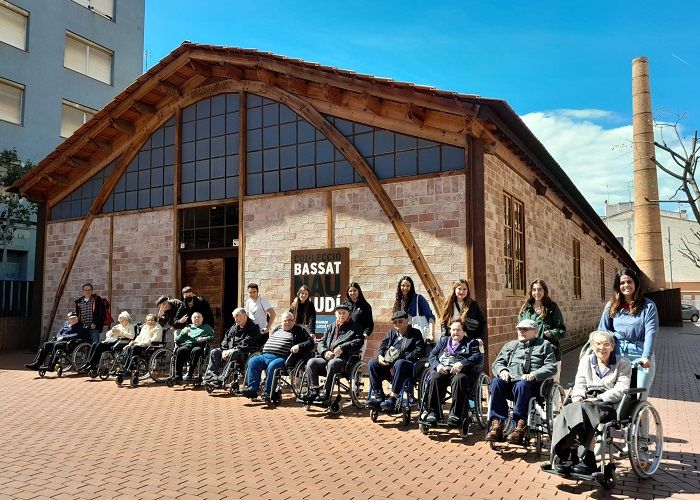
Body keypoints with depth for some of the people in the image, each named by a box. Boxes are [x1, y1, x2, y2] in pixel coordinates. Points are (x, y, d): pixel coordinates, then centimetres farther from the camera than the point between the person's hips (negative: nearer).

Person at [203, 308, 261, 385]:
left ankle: (222, 379, -34)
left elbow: (246, 344, -17)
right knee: (214, 352, -8)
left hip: (244, 353, -8)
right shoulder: (234, 327, 18)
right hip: (229, 350, 8)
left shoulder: (253, 327, -8)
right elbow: (226, 339, 16)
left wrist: (231, 350, -20)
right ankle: (212, 377, -19)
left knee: (232, 354, -36)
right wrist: (224, 350, -3)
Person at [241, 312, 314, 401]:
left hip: (282, 358, -6)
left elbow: (311, 342, 1)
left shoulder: (299, 331, 10)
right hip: (265, 356, 6)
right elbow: (268, 342, 36)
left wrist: (299, 346, -14)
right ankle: (253, 389, -15)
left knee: (272, 366, -34)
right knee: (253, 361, -14)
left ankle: (268, 393, -24)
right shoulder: (277, 329, 27)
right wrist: (263, 350, 18)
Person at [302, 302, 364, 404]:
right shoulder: (330, 327, 25)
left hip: (344, 359, -5)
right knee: (311, 362, -22)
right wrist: (325, 352, -6)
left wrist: (342, 348, -15)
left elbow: (359, 341, -4)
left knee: (332, 364, -37)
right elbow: (321, 343, 18)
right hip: (327, 358, 5)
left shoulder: (355, 327, 13)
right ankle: (314, 391, -20)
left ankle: (327, 395, -31)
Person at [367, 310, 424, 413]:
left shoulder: (415, 333, 9)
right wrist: (380, 356, -8)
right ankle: (379, 398, -24)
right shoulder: (391, 333, 24)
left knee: (399, 363, -39)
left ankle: (392, 400, -42)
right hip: (388, 364, 5)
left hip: (409, 364, -5)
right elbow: (382, 346, 16)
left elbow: (419, 351, -5)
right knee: (372, 363, -20)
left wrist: (402, 358, -17)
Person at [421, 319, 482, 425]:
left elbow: (478, 357, 2)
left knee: (459, 379, -37)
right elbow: (432, 355, 18)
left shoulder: (471, 342, 21)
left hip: (460, 370, -2)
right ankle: (432, 412, -28)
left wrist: (462, 363, -16)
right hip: (442, 369, 2)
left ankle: (455, 414, -36)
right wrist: (437, 365, -6)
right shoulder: (443, 340, 29)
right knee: (434, 379, -31)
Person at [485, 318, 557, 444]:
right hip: (510, 381, 4)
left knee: (521, 385, -38)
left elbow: (551, 367, 4)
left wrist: (533, 375, -14)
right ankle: (497, 425, -32)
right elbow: (497, 363, 22)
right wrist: (502, 370, -3)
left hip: (532, 384, -3)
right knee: (496, 382, -30)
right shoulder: (510, 345, 29)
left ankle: (519, 428, -35)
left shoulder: (544, 345, 17)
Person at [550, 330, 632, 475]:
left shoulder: (622, 364, 8)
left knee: (584, 410, -36)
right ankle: (569, 457, -33)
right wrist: (577, 397, -10)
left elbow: (621, 389, -5)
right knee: (568, 410, -31)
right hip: (587, 401, 4)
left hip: (610, 404, -4)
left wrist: (598, 399, -17)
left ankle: (589, 460, -33)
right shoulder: (585, 361, 21)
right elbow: (580, 384, 14)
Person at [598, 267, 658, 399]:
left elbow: (651, 332, -8)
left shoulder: (648, 306, 1)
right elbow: (602, 330, 6)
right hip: (617, 355, 3)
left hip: (640, 357, -2)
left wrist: (646, 356, -19)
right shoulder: (611, 306, 9)